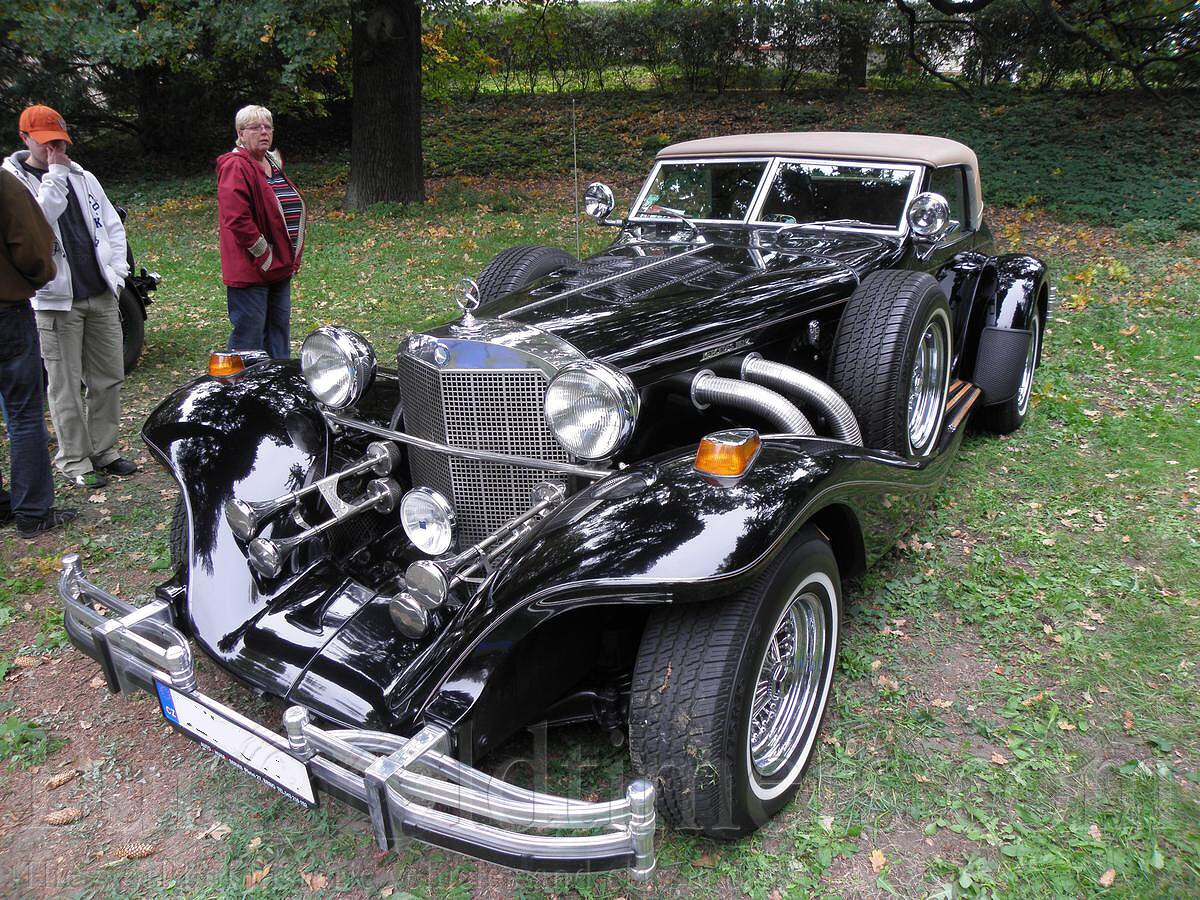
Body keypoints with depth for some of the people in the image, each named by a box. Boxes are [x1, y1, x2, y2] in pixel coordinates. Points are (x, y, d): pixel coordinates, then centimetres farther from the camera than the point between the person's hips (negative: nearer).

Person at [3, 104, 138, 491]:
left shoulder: (83, 178, 13)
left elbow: (112, 225, 17)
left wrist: (116, 271, 6)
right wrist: (54, 176, -18)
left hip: (101, 296, 5)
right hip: (57, 300, -5)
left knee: (109, 378, 10)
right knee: (66, 386, 0)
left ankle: (103, 450, 23)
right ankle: (74, 461, 10)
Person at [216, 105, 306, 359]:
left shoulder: (274, 162, 15)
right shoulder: (235, 167, -13)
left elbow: (292, 211, 24)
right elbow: (237, 220, -22)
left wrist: (292, 257, 14)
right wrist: (265, 257, -18)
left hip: (280, 268, 9)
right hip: (250, 270, -9)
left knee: (279, 327, 16)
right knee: (249, 337, -4)